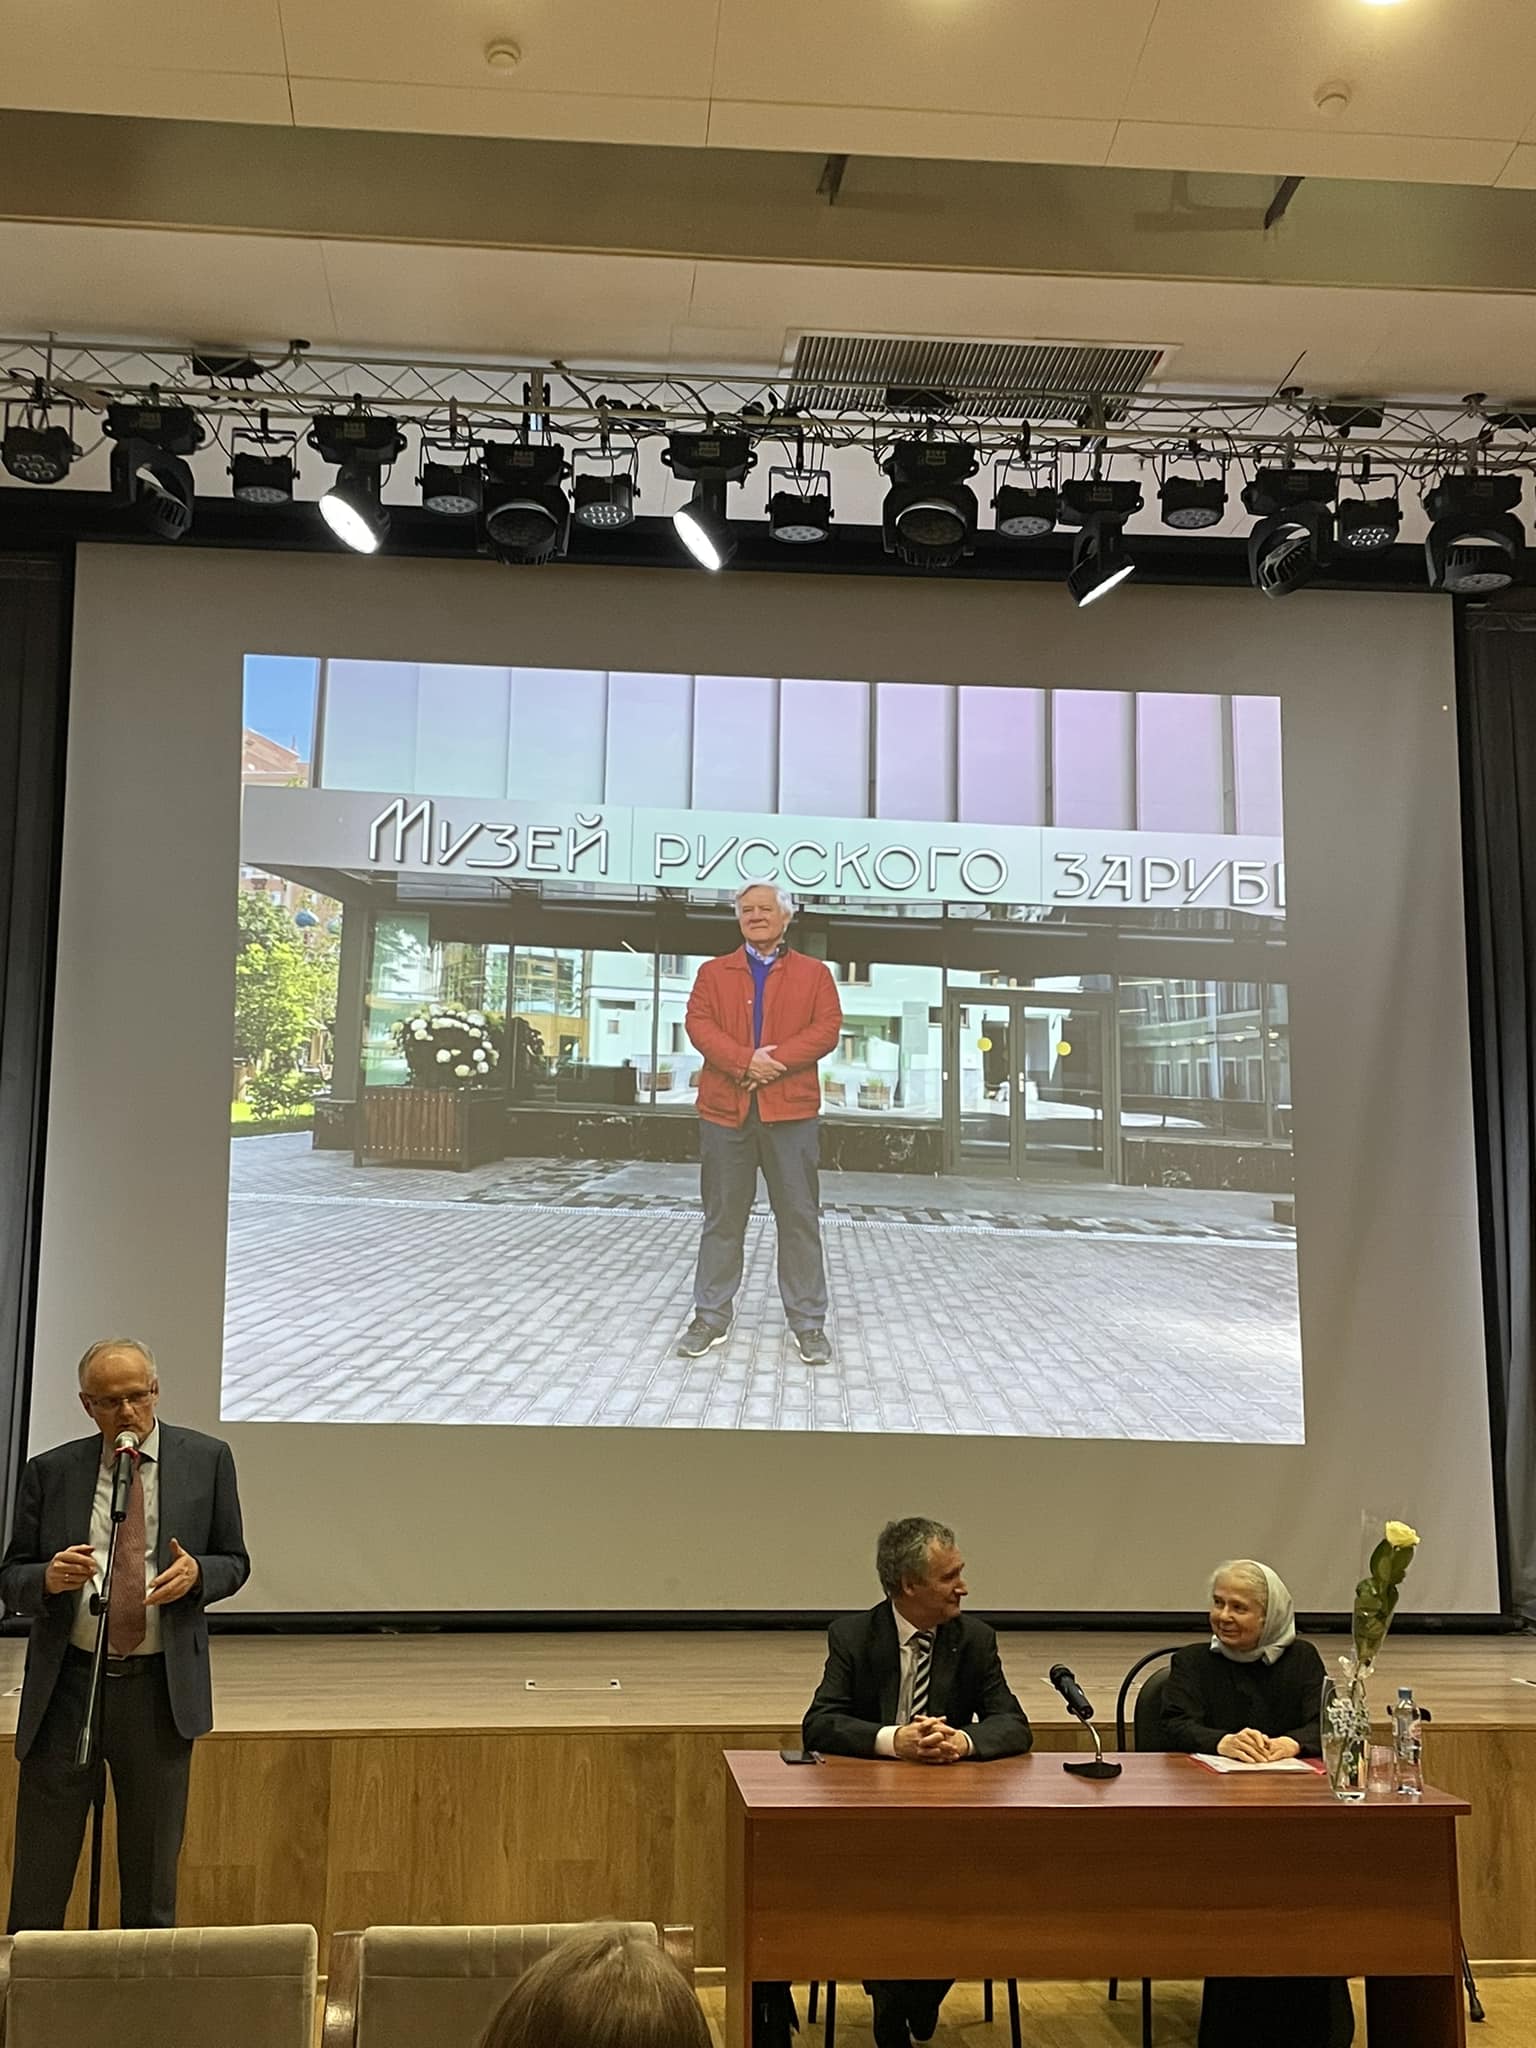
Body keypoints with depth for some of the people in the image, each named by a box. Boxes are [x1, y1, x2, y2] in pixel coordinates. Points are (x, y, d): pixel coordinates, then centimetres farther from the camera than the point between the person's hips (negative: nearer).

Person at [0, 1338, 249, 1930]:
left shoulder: (206, 1460, 1)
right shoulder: (50, 1472, 2)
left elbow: (234, 1562, 6)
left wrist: (196, 1573, -16)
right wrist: (49, 1578, -18)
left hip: (161, 1688, 0)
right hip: (67, 1687, 0)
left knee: (152, 1871, 12)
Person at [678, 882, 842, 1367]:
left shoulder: (813, 974, 10)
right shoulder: (713, 972, 13)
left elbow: (827, 1028, -2)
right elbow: (699, 1024, -1)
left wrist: (777, 1061, -16)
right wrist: (745, 1061, -17)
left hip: (791, 1109, -1)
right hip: (725, 1108, 1)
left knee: (799, 1217, 1)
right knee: (722, 1218, 7)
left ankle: (808, 1323, 8)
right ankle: (711, 1317, 16)